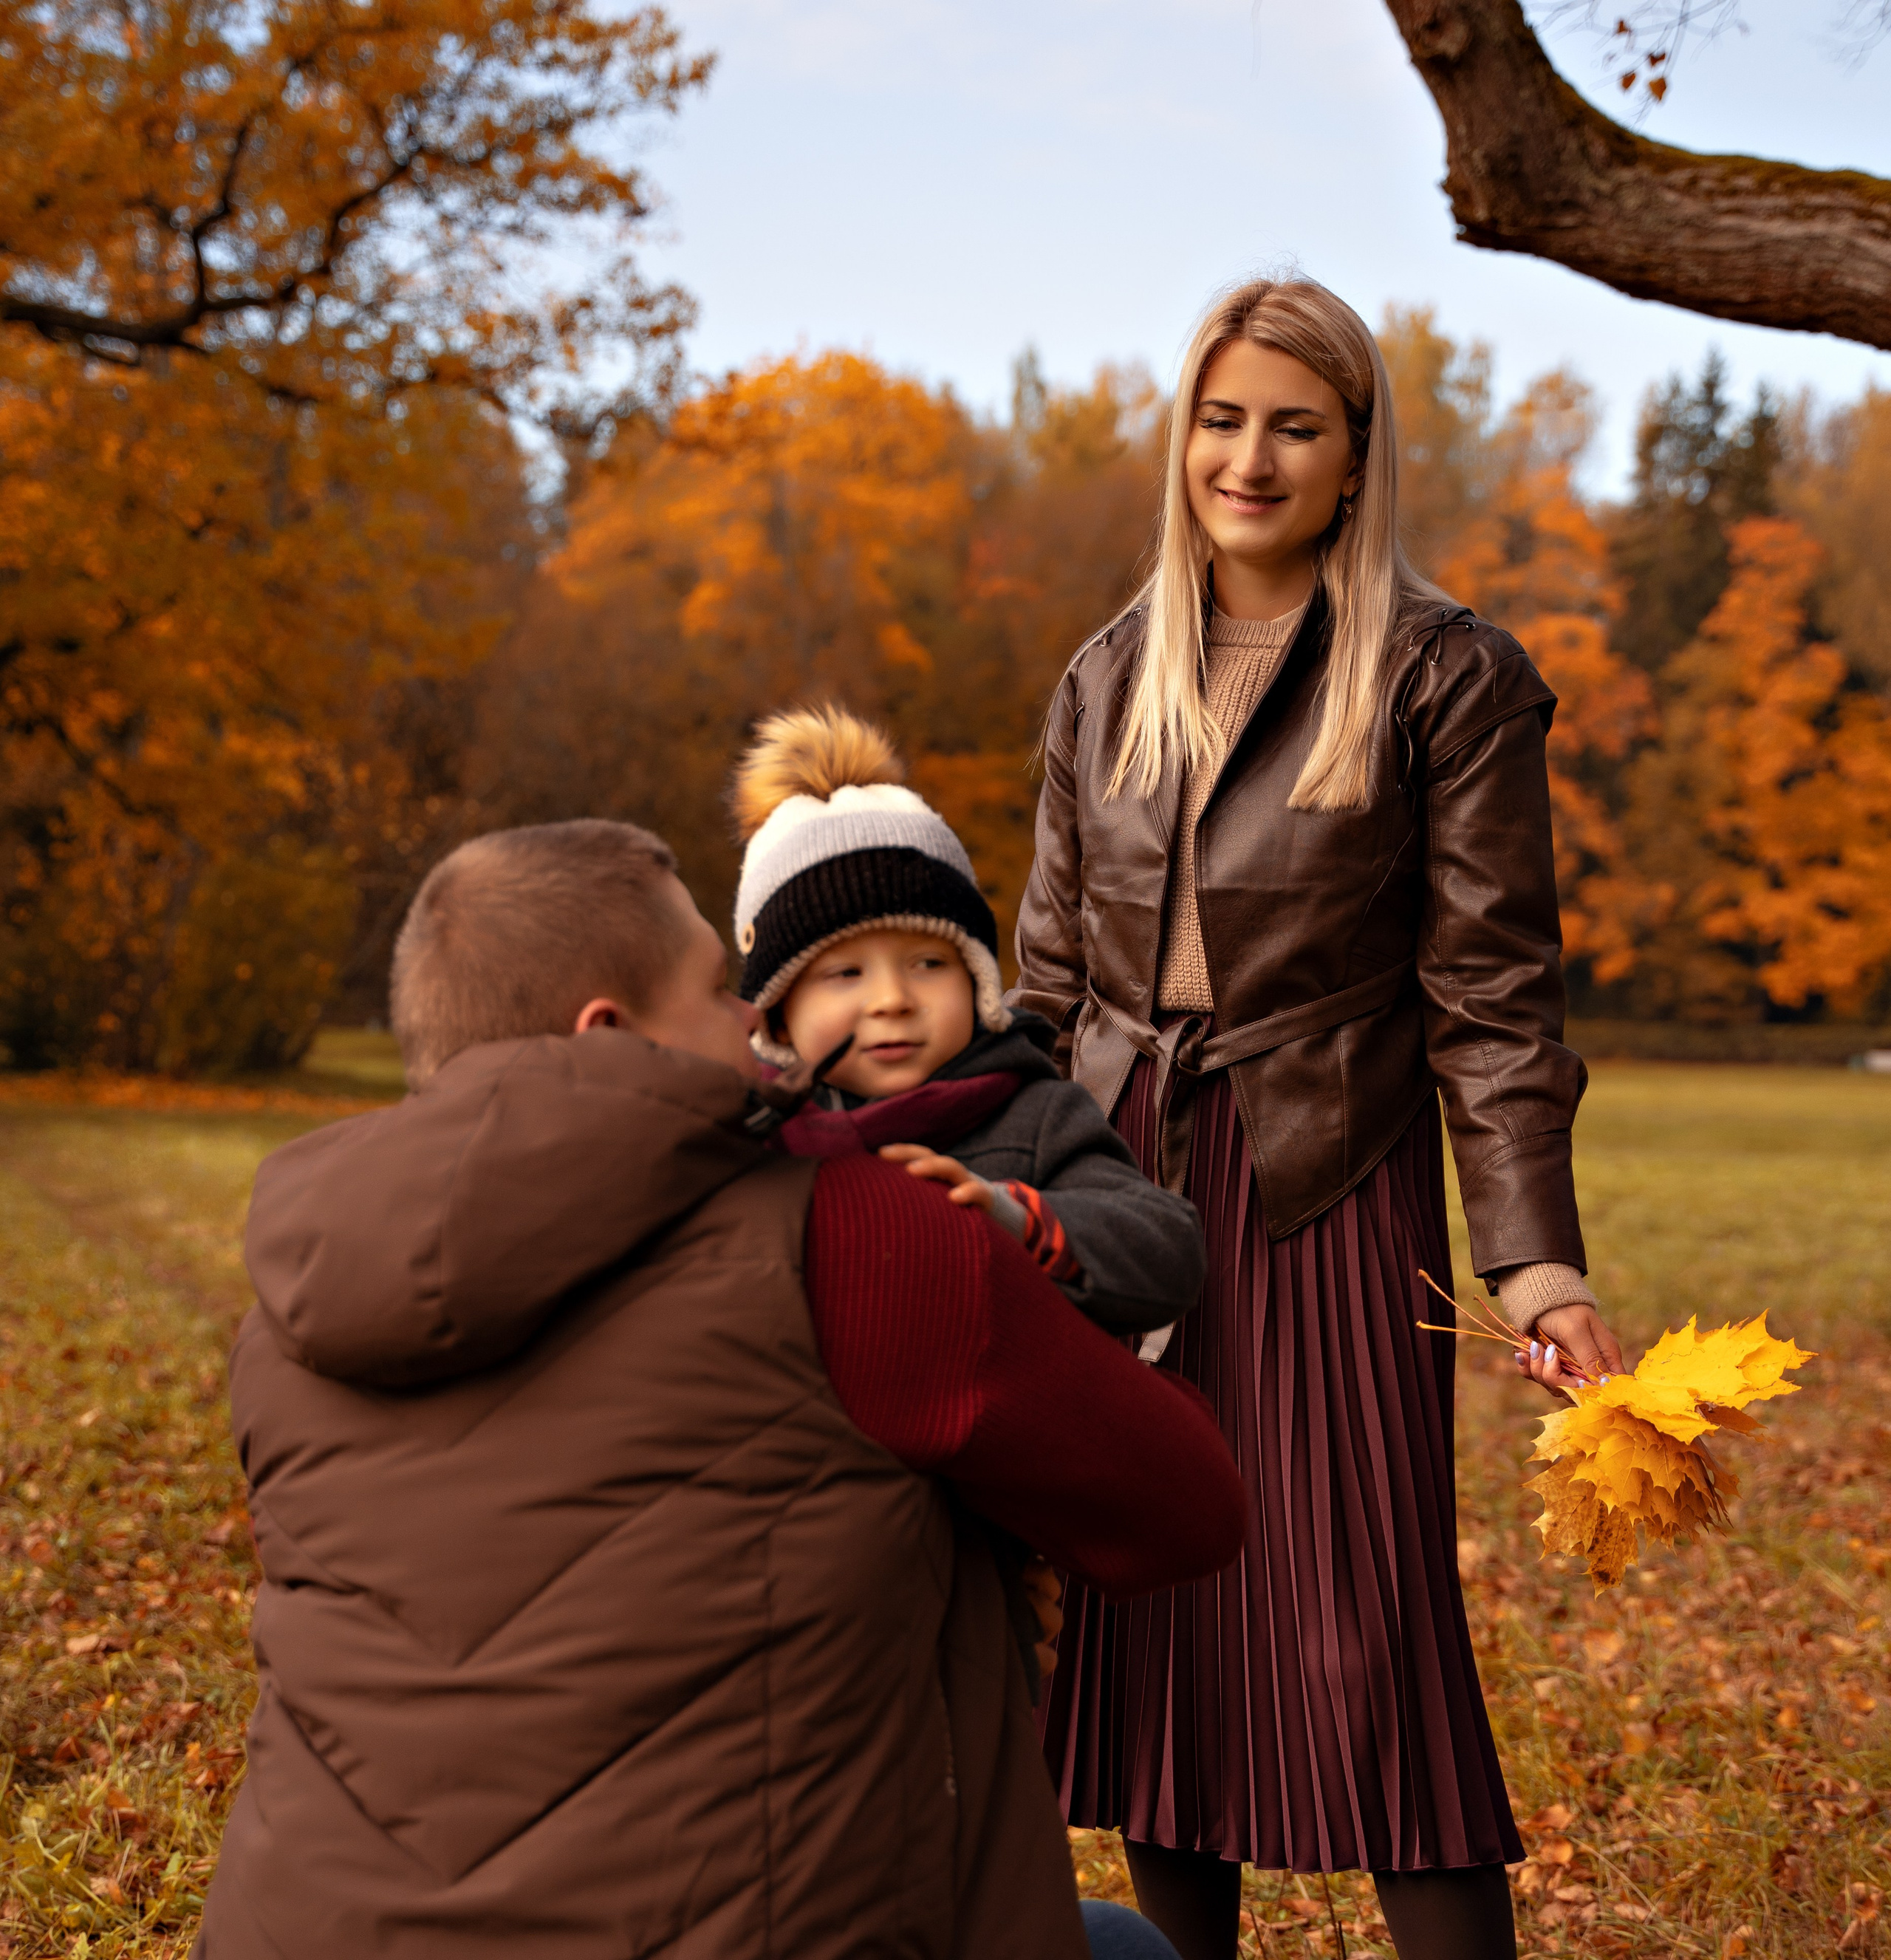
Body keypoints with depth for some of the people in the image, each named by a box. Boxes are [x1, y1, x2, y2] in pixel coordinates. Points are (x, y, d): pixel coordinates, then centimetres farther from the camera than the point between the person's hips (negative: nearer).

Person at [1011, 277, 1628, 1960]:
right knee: (1147, 1626, 10)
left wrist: (1538, 1262, -13)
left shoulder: (1450, 677, -3)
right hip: (1122, 1181, 5)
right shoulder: (1109, 681, 11)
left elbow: (1494, 996, -5)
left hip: (1329, 1191, -4)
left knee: (1365, 1635, -5)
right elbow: (1050, 973, 14)